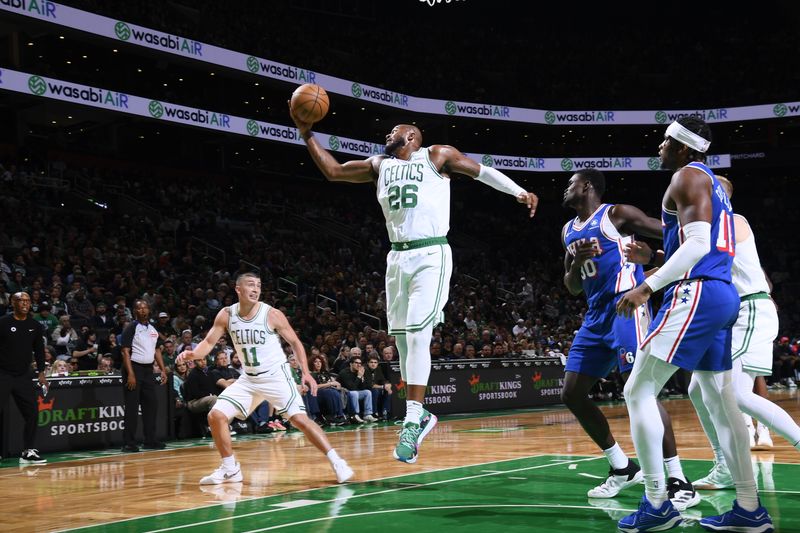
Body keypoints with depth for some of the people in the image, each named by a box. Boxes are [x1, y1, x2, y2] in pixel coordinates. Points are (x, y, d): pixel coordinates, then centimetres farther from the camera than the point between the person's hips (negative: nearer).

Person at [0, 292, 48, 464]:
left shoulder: (35, 326, 7)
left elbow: (39, 350, 15)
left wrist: (41, 373, 8)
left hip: (23, 377, 5)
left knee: (32, 414, 1)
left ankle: (28, 452, 11)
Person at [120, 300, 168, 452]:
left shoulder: (153, 329, 12)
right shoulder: (131, 328, -7)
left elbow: (157, 350, 18)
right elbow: (125, 351, -13)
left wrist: (163, 370, 9)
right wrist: (130, 374, -20)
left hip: (148, 369, 7)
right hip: (134, 368, -7)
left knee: (150, 405, 8)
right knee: (132, 407, -5)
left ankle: (150, 440, 15)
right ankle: (129, 443, -2)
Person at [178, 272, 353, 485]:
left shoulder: (272, 314, -15)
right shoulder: (226, 315, -5)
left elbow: (295, 342, -5)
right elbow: (208, 342, -2)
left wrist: (305, 372, -15)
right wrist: (193, 353, -25)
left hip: (276, 375, -4)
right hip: (249, 378, 5)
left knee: (300, 419, -18)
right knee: (216, 416, -5)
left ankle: (337, 462, -12)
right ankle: (230, 469, 9)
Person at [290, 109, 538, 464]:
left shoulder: (438, 156, 5)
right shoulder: (379, 166, 17)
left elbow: (482, 172, 11)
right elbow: (333, 171, 17)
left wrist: (520, 192, 3)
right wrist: (307, 134, 10)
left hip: (431, 255, -6)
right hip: (397, 257, 6)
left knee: (418, 334, -16)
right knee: (402, 337, 5)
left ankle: (412, 421, -15)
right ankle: (420, 415, 18)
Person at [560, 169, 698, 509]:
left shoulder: (616, 214, -3)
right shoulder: (569, 231, 19)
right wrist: (576, 262, 0)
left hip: (626, 307, -9)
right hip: (596, 315, 9)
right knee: (572, 394, 6)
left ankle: (680, 483, -18)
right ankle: (622, 468, 16)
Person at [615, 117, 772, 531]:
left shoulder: (688, 176, -6)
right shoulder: (713, 185, 24)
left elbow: (698, 243, -19)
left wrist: (648, 286, -21)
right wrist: (655, 258, 29)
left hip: (695, 294, -10)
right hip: (723, 296, 10)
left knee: (639, 391, -8)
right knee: (719, 401, 12)